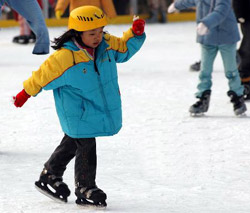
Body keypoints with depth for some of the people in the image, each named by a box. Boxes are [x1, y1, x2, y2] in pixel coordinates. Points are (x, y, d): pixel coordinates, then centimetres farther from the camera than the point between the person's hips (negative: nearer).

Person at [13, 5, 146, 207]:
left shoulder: (107, 44, -8)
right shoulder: (64, 57, -25)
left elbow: (124, 49, 10)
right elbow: (44, 75, -13)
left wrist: (135, 34, -10)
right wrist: (26, 93, -2)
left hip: (101, 107, 7)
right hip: (78, 113, -7)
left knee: (73, 143, 21)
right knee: (86, 147, -7)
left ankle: (50, 176, 39)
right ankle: (85, 188, 8)